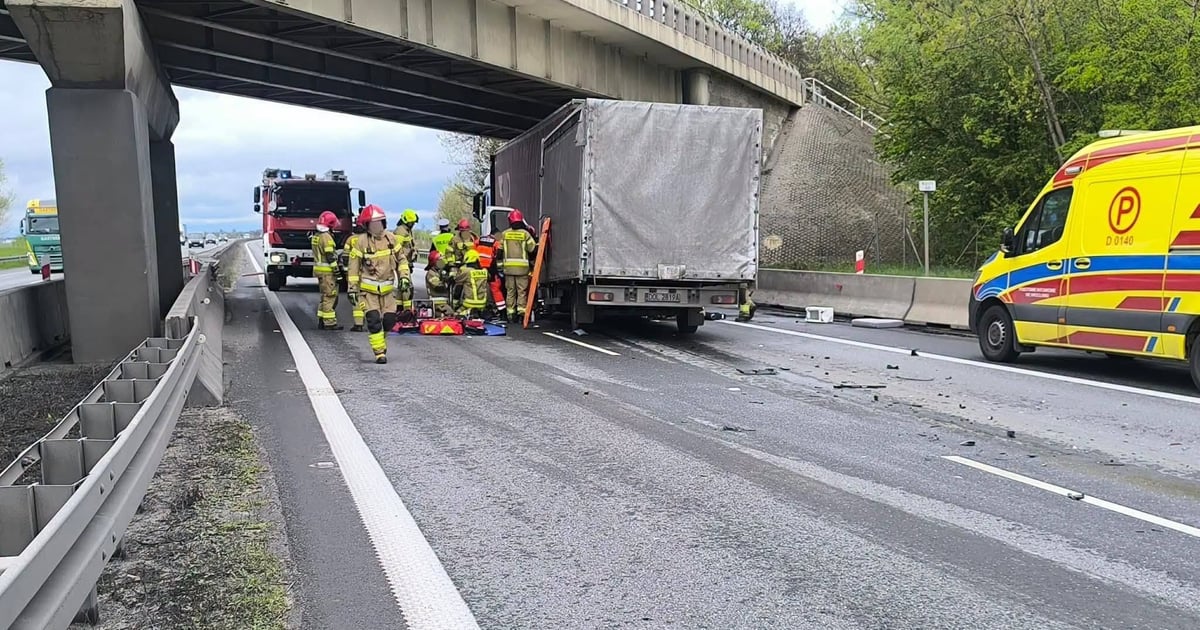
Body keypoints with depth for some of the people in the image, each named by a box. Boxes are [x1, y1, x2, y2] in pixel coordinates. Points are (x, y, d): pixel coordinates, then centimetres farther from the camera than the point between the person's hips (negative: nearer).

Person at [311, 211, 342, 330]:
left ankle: (321, 321, 19)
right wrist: (336, 270, -17)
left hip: (319, 270, 10)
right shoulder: (326, 237, -15)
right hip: (327, 271, -10)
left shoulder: (316, 236, 16)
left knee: (325, 296, 16)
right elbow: (330, 256, -20)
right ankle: (330, 323, -6)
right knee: (329, 296, -6)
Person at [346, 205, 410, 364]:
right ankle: (380, 352, -3)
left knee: (389, 319, 2)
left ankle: (381, 340, 30)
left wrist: (404, 276, 2)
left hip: (388, 288, 4)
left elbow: (401, 259, 13)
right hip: (369, 288, -3)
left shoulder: (391, 238, 3)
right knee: (374, 320, -10)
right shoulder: (361, 241, -8)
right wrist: (352, 288, -6)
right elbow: (354, 266, -4)